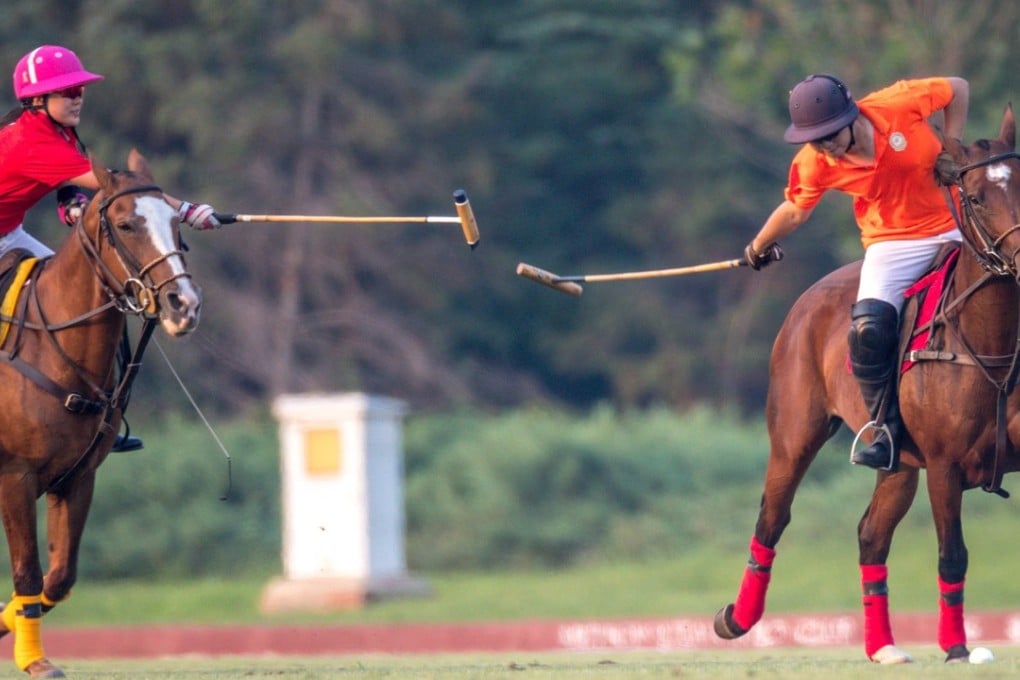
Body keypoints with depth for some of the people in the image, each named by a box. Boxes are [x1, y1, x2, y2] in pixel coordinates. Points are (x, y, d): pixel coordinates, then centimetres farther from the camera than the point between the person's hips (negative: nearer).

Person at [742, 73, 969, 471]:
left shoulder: (899, 105, -19)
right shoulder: (815, 164, -12)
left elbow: (958, 89, -2)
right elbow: (796, 211, 9)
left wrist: (951, 153, -7)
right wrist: (757, 249, 22)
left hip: (951, 229, 0)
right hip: (891, 245, 0)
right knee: (869, 330, -25)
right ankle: (887, 433, -13)